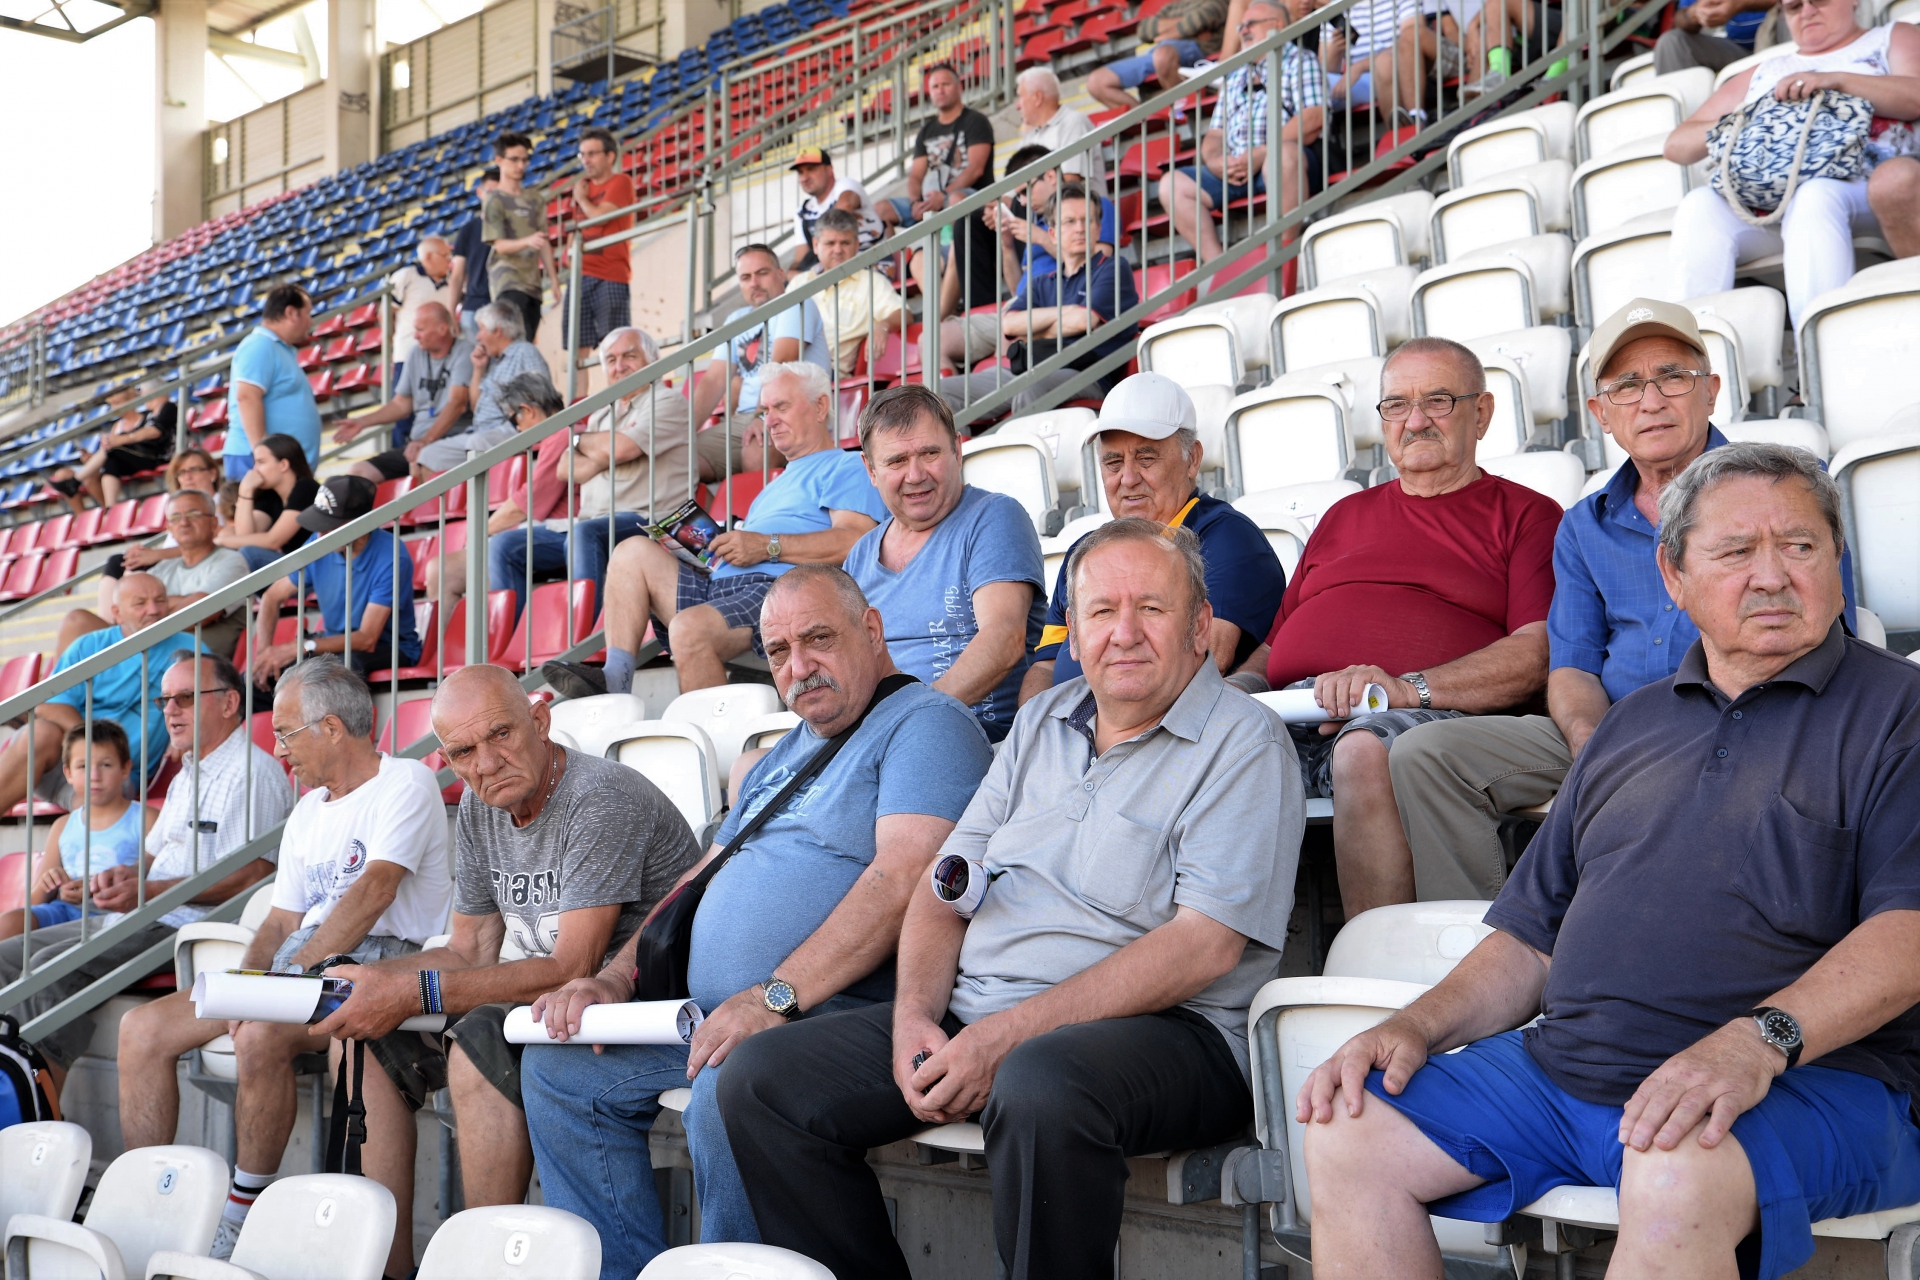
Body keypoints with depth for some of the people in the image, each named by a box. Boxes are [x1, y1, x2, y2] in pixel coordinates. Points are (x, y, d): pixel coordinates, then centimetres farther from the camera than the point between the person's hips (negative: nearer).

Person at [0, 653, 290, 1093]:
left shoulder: (253, 772, -10)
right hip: (137, 921, 11)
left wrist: (149, 891, -22)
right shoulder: (186, 777, 24)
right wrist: (124, 874, 5)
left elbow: (253, 875, -20)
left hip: (188, 925, -11)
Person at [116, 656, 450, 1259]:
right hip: (301, 965, 9)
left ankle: (242, 1217, -20)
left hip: (374, 962, -9)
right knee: (142, 1029, -4)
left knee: (259, 1037, -36)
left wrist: (289, 975, -21)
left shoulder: (405, 783, -5)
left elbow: (374, 891, -18)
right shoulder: (307, 813, 24)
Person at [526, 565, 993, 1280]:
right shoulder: (785, 755, 26)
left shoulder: (925, 724, -5)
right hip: (712, 1021, 10)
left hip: (837, 1010, -9)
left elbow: (902, 878, -20)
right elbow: (704, 877, 27)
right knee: (556, 1067, 5)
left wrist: (775, 996, -26)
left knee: (727, 1089, -36)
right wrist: (616, 978, 10)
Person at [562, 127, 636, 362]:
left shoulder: (620, 183, -3)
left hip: (610, 279, -7)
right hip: (581, 277, 7)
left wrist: (581, 198, 0)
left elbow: (600, 216, -14)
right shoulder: (583, 185, 17)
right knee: (578, 347, 3)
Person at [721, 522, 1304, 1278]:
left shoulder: (1244, 744, -5)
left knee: (1041, 1085, -40)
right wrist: (915, 1014, -4)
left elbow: (1203, 947, -16)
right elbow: (945, 882, 17)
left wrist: (1007, 1035, -20)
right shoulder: (1043, 723, 17)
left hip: (1160, 1031, -7)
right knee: (761, 1079, -5)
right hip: (971, 1015, 7)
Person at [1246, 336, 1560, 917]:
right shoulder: (1345, 516, 33)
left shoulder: (1526, 515, 16)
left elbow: (1539, 653, -1)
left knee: (1367, 748, -40)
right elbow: (1275, 644, 30)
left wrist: (1409, 687, -16)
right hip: (1290, 711, 5)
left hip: (1431, 717, -4)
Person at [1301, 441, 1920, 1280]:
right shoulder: (1632, 724, 22)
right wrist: (1417, 1025, 5)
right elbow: (1532, 937, 23)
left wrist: (1759, 1040, -27)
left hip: (1804, 1081, -6)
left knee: (1677, 1183, -39)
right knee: (1347, 1137, -8)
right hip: (1557, 1069, 6)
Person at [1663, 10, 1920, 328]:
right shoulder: (1760, 73, 33)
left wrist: (1836, 80, -9)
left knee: (1816, 195, -38)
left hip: (1859, 187, -3)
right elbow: (1677, 144, 24)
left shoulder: (1893, 38, 26)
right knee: (1700, 207, -29)